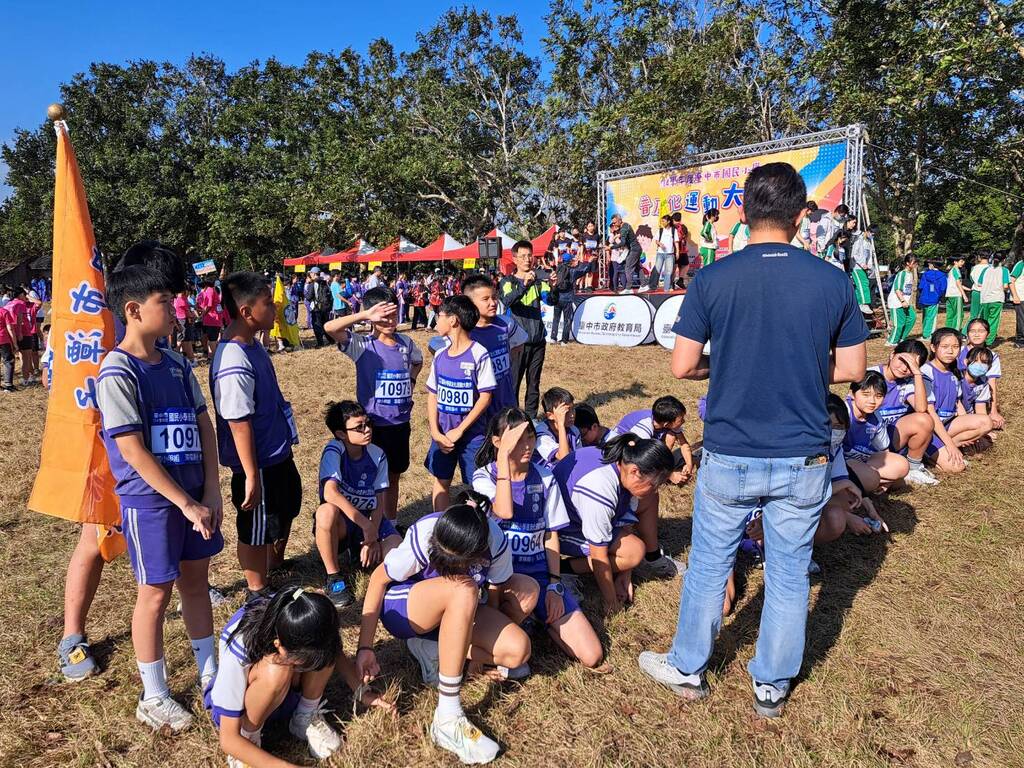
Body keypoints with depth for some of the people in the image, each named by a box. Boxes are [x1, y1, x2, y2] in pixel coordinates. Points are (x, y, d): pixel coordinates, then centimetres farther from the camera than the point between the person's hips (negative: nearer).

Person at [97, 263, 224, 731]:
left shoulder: (176, 364, 6)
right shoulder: (117, 373, -15)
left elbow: (204, 424, 8)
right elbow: (132, 450, -18)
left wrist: (211, 491, 0)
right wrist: (186, 503, -17)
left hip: (194, 494, 6)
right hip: (150, 500, -6)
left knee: (196, 581, 17)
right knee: (156, 593, 6)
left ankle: (209, 674, 34)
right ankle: (154, 697, 25)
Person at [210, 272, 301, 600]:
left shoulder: (252, 344, 1)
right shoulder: (234, 364, -29)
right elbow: (239, 424, -27)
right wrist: (251, 477, -22)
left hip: (278, 452, 10)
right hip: (258, 463, -10)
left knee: (286, 509, 27)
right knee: (257, 529, 11)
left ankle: (276, 565, 50)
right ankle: (258, 593, 32)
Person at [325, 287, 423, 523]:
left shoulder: (405, 343, 1)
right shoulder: (362, 345, -12)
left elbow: (418, 362, 23)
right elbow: (329, 328, -27)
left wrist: (411, 381, 7)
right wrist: (364, 315, -30)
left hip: (400, 422, 5)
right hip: (374, 424, -4)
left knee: (394, 475, 19)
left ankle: (391, 523, 35)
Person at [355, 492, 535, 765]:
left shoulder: (496, 544, -24)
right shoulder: (421, 541, -31)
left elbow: (494, 595, -8)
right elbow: (378, 579, -18)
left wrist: (483, 647, -4)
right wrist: (365, 647, -20)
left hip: (456, 610, 4)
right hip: (402, 609, -4)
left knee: (518, 650, -21)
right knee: (463, 590, -38)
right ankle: (447, 719, -31)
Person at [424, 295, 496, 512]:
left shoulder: (478, 354, -13)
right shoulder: (440, 355, 3)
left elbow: (485, 397, -13)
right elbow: (433, 394, 7)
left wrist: (460, 430, -15)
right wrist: (435, 431, -6)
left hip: (472, 433, -5)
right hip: (442, 432, 5)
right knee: (440, 481, 12)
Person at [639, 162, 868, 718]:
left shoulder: (712, 279, -9)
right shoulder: (833, 281, -4)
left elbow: (682, 365, -7)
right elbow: (852, 369, 2)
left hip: (729, 456, -1)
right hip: (803, 459, 2)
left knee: (708, 565, 16)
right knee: (789, 574, 17)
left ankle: (688, 669, 35)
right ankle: (772, 687, 33)